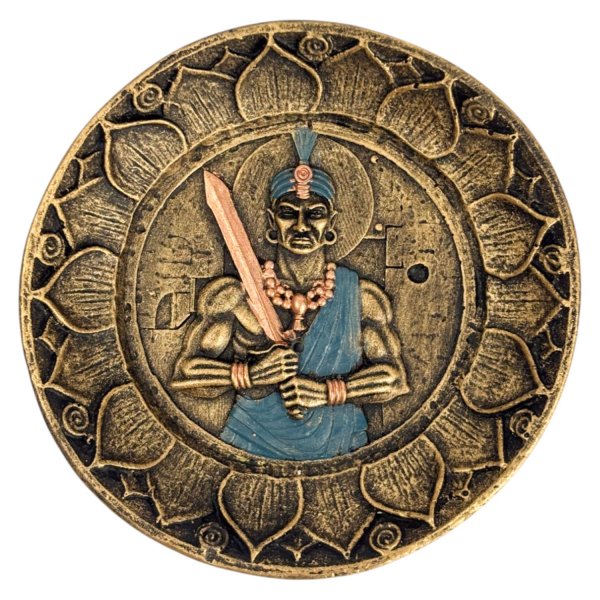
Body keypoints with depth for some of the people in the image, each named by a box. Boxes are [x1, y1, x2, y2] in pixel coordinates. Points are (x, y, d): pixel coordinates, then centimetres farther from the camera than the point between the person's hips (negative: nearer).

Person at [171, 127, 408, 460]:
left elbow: (391, 377, 4)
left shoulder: (360, 296, 4)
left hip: (336, 447, 1)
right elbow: (188, 373, 2)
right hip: (253, 443, 0)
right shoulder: (235, 295, 2)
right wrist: (249, 373, -15)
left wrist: (325, 391, -11)